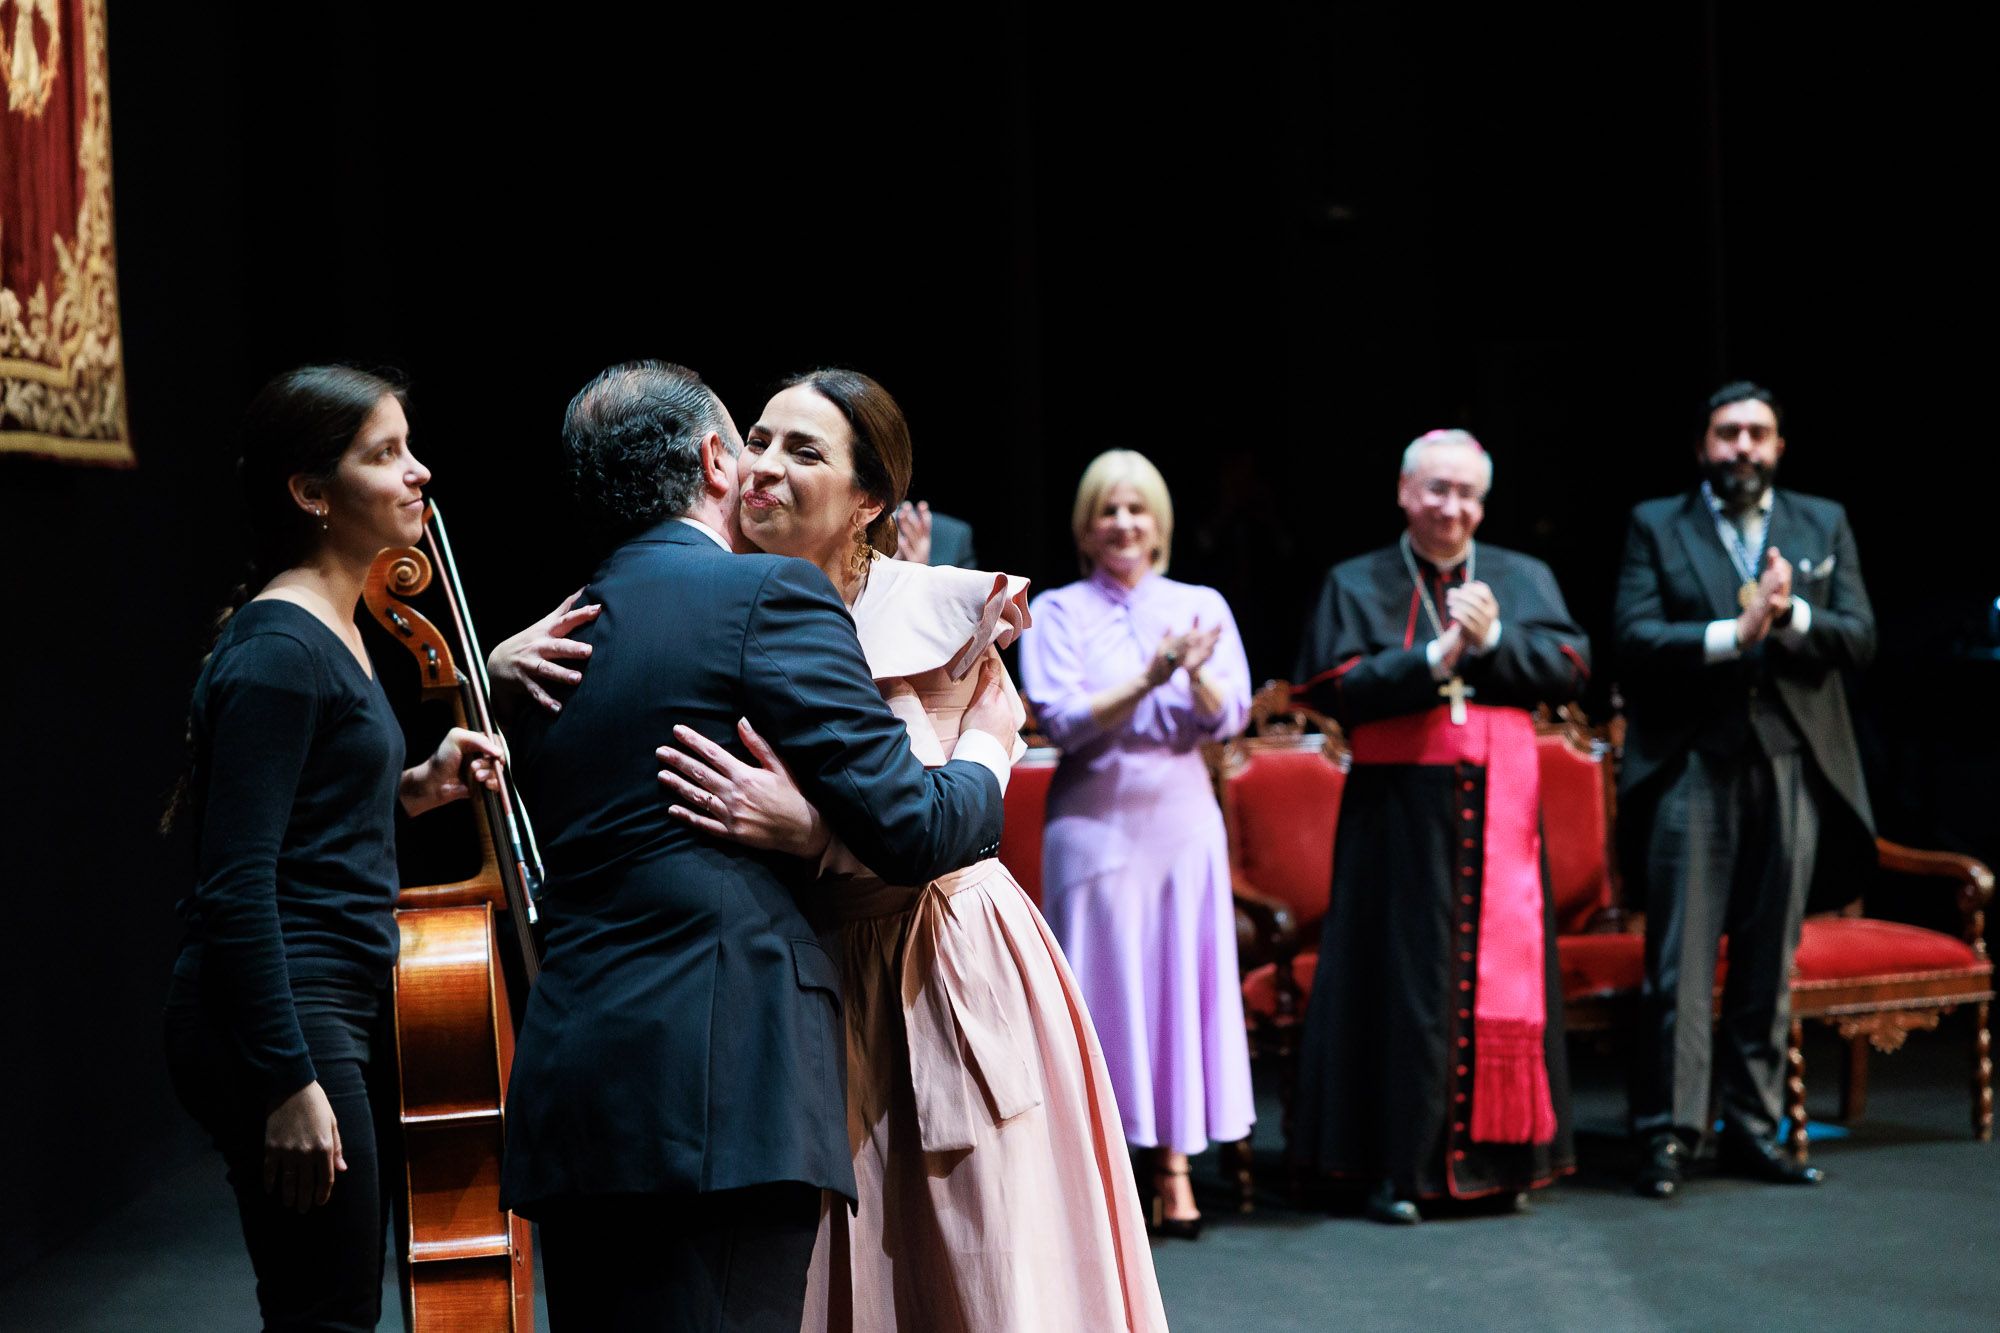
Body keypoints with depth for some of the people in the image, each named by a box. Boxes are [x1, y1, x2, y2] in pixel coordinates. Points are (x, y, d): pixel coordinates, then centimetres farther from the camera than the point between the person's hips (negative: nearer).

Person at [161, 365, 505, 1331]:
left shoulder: (334, 633, 14)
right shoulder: (278, 650, -15)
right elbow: (235, 885, -20)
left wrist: (412, 790, 8)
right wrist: (287, 1083, -23)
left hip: (344, 1010, 10)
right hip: (283, 1019, -10)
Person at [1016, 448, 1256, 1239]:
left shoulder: (1201, 606, 9)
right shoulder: (1059, 612, 3)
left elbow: (1229, 719, 1)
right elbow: (1063, 720, -8)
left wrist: (1197, 673, -19)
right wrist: (1150, 677, -19)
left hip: (1182, 815, 2)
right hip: (1096, 816, -2)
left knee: (1183, 979, 2)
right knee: (1102, 985, -2)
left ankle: (1173, 1167, 8)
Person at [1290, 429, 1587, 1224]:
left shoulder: (1525, 580, 12)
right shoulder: (1356, 585, 5)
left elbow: (1570, 670, 1)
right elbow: (1333, 688, -8)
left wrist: (1493, 639, -12)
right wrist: (1434, 658, -15)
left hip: (1498, 807, 3)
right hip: (1402, 812, -2)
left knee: (1505, 976, 4)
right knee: (1404, 986, -2)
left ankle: (1499, 1156, 13)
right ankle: (1399, 1167, 3)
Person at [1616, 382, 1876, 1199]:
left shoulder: (1824, 525, 14)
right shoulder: (1655, 526, 7)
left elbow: (1859, 637, 4)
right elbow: (1634, 638, -6)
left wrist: (1790, 616, -15)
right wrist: (1733, 633, -18)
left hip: (1791, 765, 3)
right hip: (1693, 766, -3)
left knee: (1770, 959, 7)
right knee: (1681, 959, -5)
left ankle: (1752, 1129, 15)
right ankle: (1669, 1133, -3)